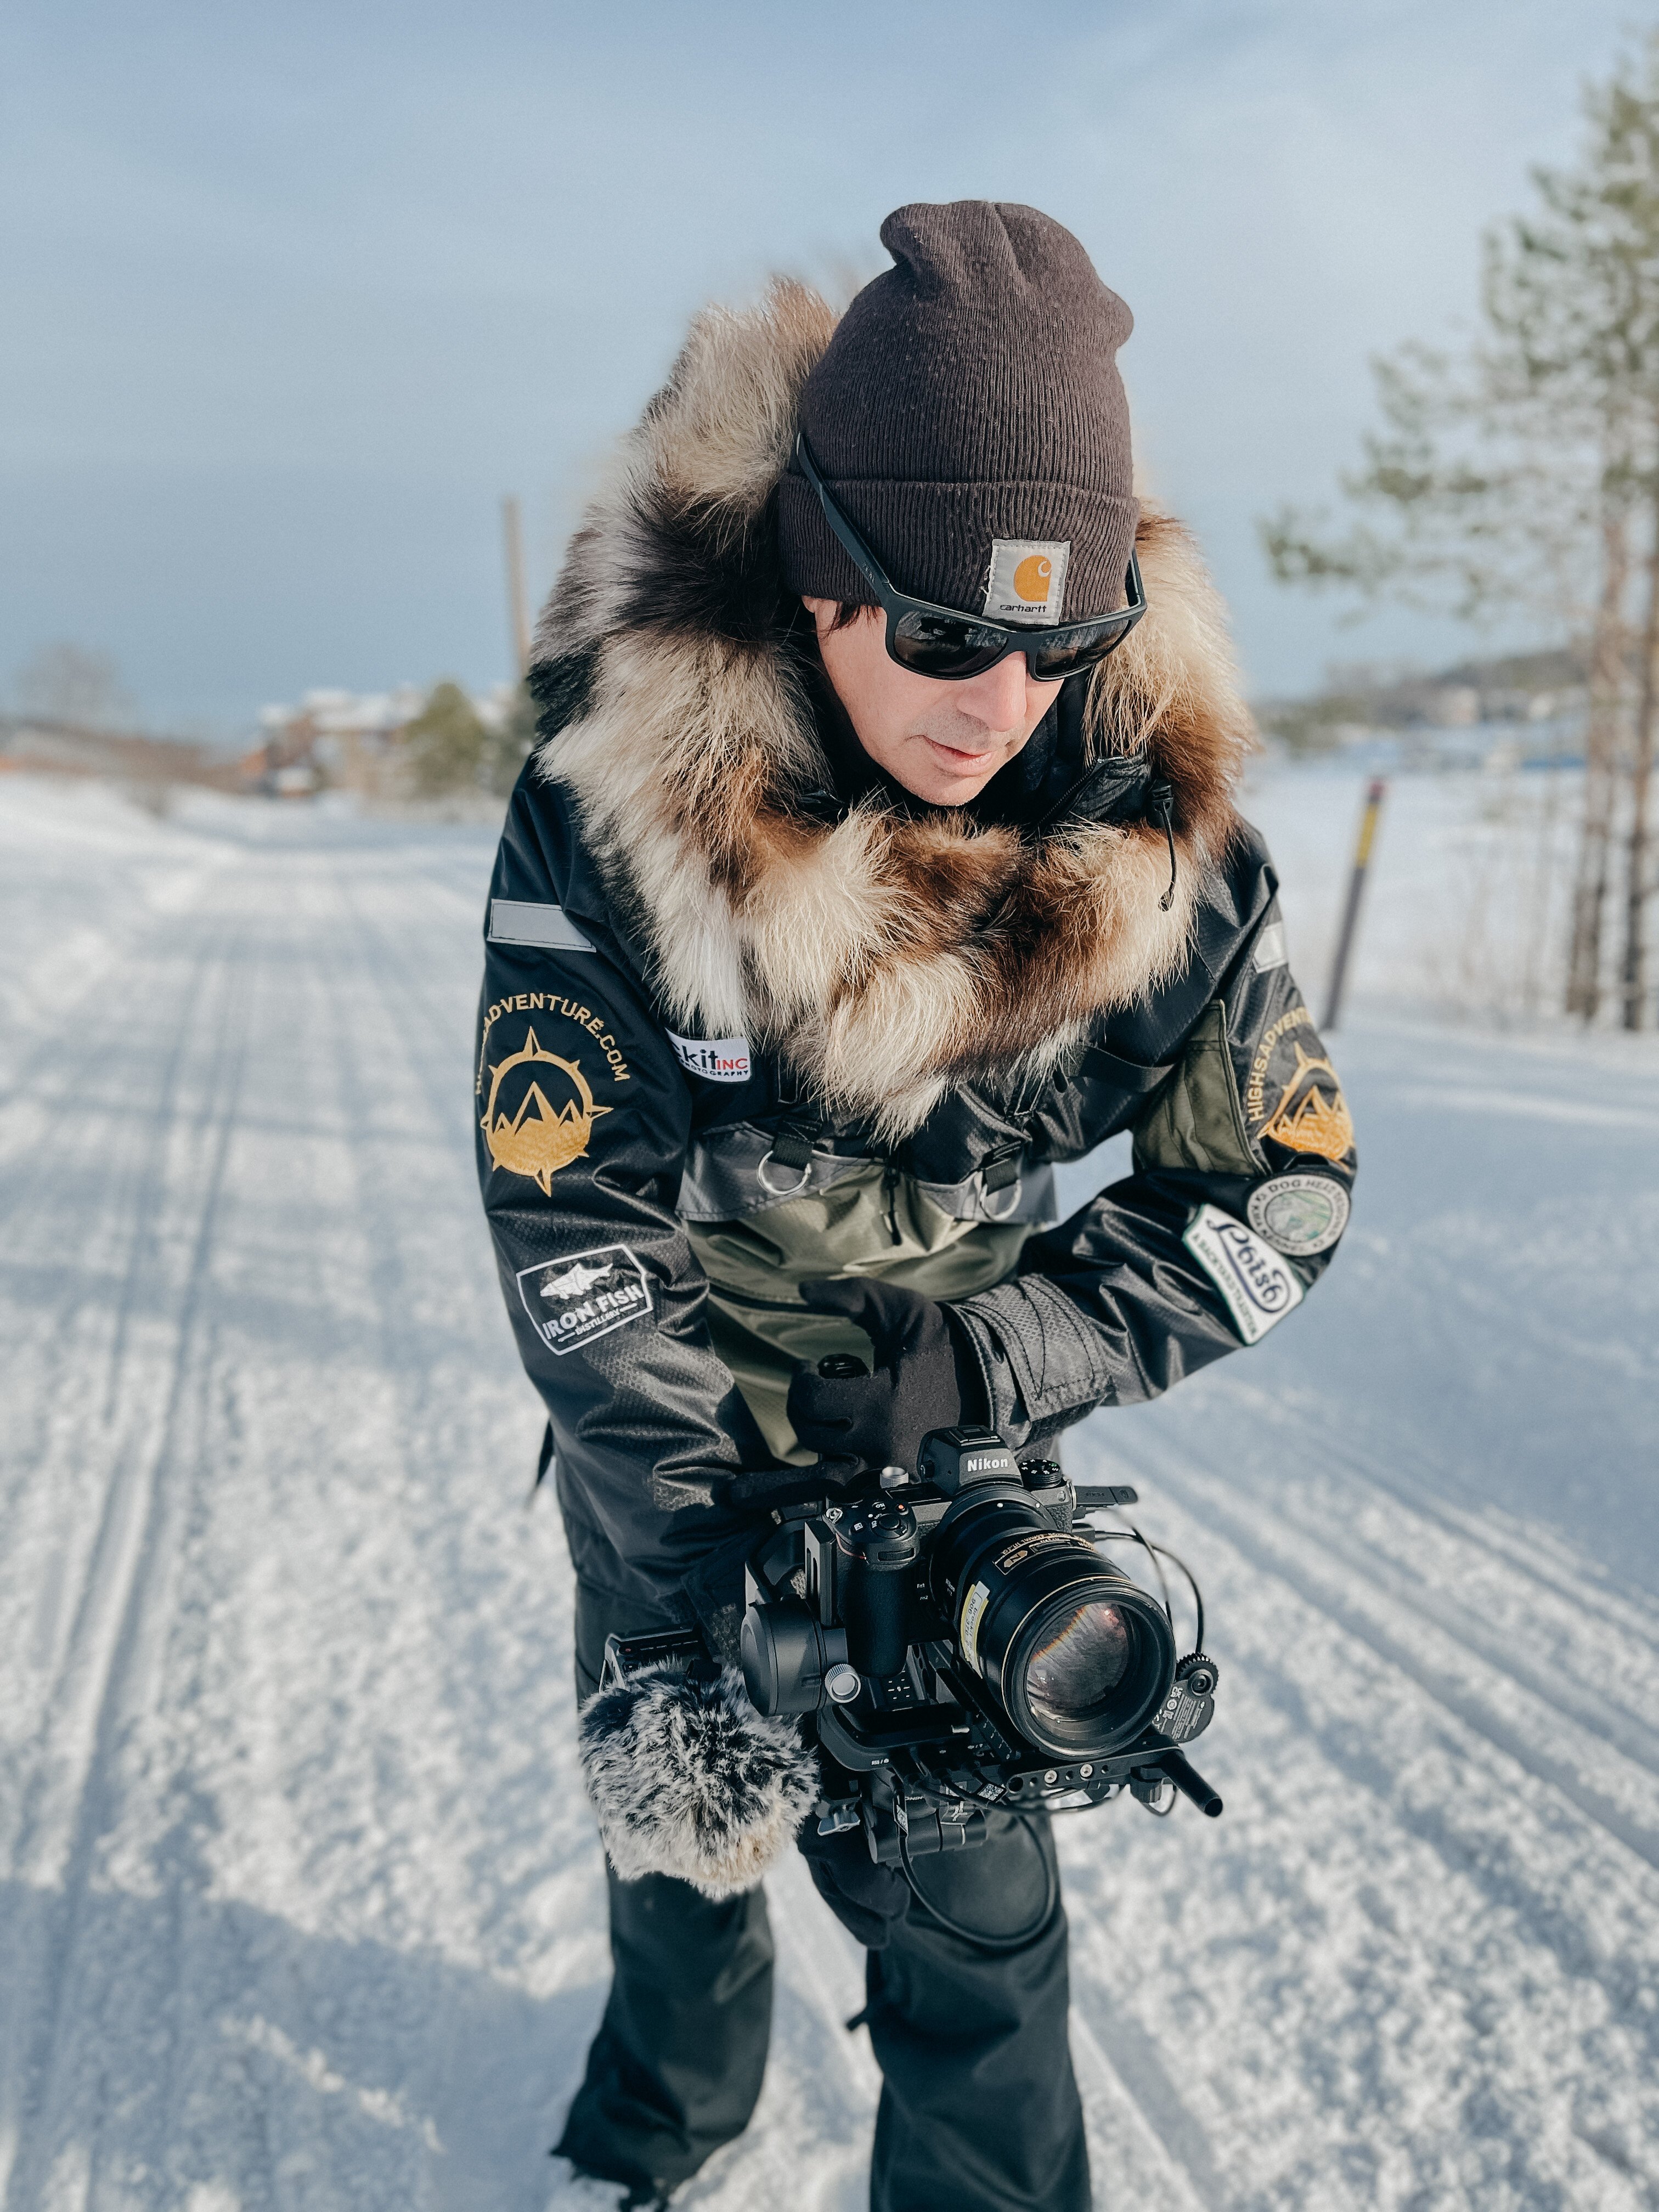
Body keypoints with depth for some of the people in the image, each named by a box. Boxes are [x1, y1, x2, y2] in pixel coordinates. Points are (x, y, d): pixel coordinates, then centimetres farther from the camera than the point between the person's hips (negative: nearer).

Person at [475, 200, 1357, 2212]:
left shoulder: (1155, 845, -21)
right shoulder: (613, 808, -26)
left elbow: (1282, 1185, -11)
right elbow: (571, 1233, -23)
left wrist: (997, 1357, -22)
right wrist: (739, 1565, -21)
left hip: (947, 1437, 0)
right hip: (667, 1425, 1)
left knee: (965, 1891, 0)